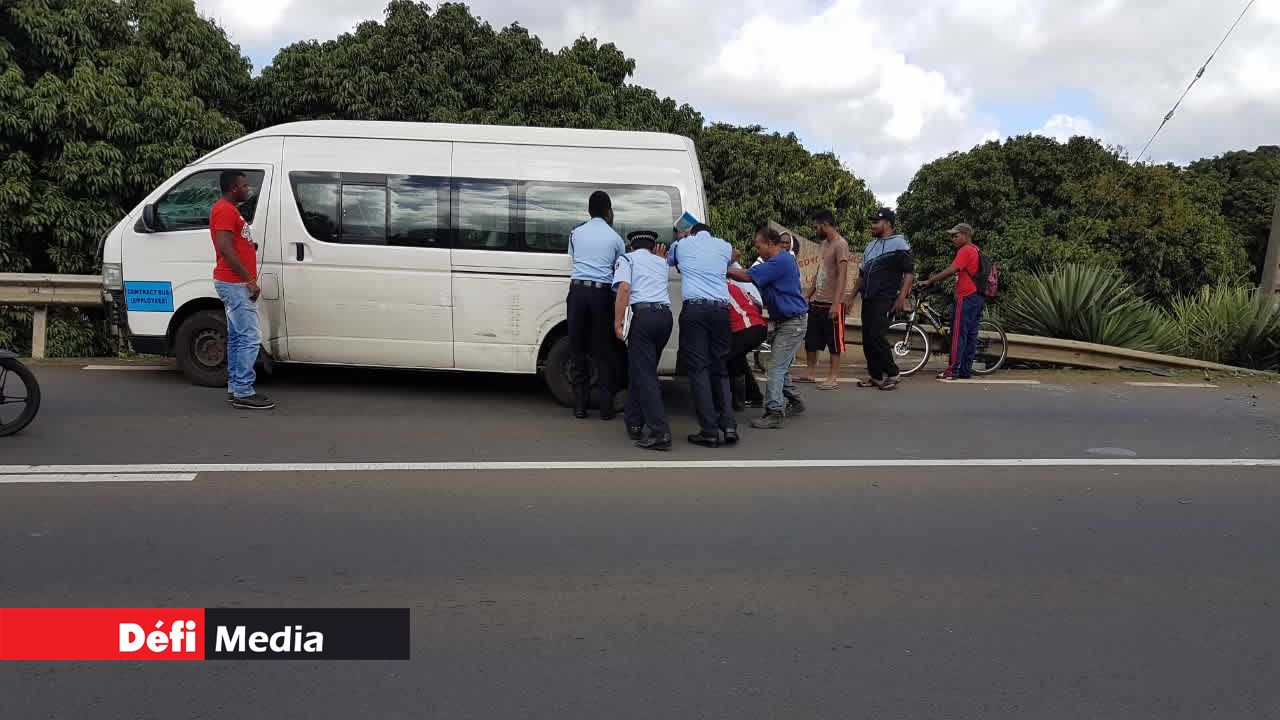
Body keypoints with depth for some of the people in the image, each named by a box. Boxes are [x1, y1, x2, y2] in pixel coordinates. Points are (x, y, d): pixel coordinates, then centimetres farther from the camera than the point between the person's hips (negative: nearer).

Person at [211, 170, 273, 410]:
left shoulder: (229, 210, 20)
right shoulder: (225, 210, -14)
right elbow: (225, 249, -22)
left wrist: (250, 263, 11)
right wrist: (250, 279, -22)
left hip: (234, 284, 11)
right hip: (234, 283, -11)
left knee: (237, 337, 13)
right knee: (250, 337, -12)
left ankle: (235, 389, 19)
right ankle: (243, 393, -10)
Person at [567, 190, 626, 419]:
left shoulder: (576, 233, 11)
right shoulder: (614, 237, 5)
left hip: (577, 291, 2)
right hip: (602, 292, -1)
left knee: (578, 349, 7)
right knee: (603, 351, 4)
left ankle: (579, 406, 8)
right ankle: (606, 407, 3)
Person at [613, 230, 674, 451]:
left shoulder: (626, 259, 10)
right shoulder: (661, 262, 26)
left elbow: (624, 288, -6)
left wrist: (617, 322, -9)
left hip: (643, 314, -6)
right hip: (665, 315, 6)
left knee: (644, 375, -7)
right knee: (641, 370, 19)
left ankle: (660, 433, -17)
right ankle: (634, 423, 24)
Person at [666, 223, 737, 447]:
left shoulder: (681, 244, 17)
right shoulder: (725, 246, 19)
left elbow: (667, 262, 37)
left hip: (694, 309, -2)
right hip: (721, 309, 3)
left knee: (699, 368, -4)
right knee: (720, 369, 10)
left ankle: (709, 431, -9)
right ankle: (729, 425, -1)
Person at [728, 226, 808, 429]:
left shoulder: (780, 261, -20)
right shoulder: (785, 259, 14)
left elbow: (747, 276, -23)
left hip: (792, 322, -10)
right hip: (786, 321, 10)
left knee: (776, 367, -11)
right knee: (781, 366, 17)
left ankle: (775, 411, -12)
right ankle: (794, 402, 28)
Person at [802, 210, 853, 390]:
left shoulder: (840, 244, -13)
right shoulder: (824, 243, 14)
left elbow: (842, 275, -19)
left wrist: (835, 303, -25)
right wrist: (809, 295, 19)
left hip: (832, 303, -9)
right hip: (816, 302, 9)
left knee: (834, 342, 1)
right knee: (810, 340, 13)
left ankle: (833, 378, 7)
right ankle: (811, 373, 23)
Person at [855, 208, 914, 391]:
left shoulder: (898, 244, -4)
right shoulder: (871, 246, 21)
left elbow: (909, 272, -11)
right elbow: (862, 274, 26)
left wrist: (902, 297, -20)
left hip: (885, 300, -8)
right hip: (868, 299, 8)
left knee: (877, 336, -17)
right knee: (867, 338, 6)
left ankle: (893, 373, -5)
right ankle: (875, 376, 13)